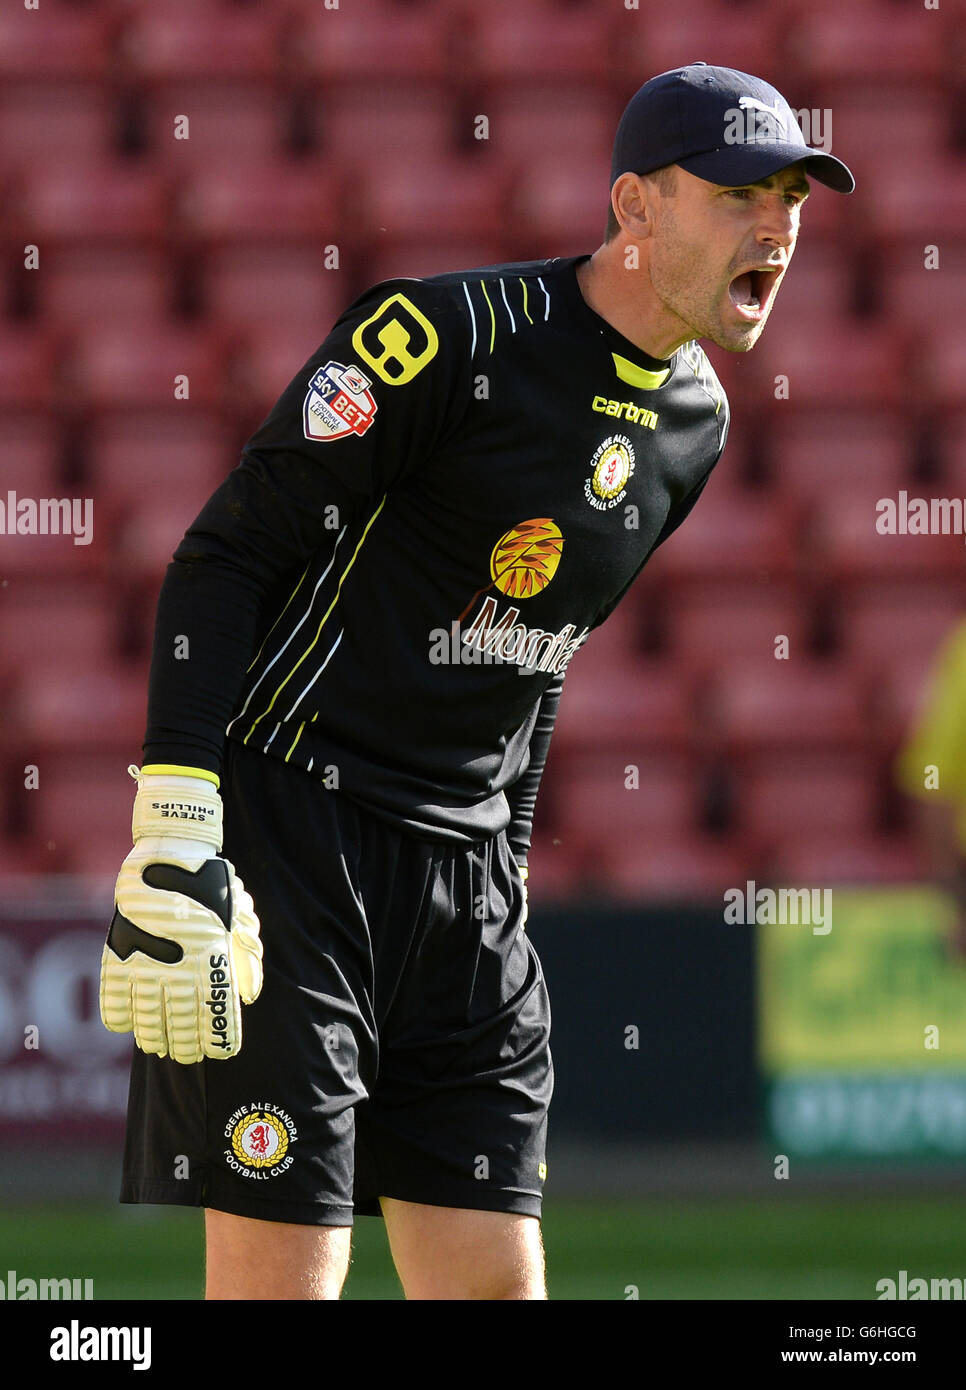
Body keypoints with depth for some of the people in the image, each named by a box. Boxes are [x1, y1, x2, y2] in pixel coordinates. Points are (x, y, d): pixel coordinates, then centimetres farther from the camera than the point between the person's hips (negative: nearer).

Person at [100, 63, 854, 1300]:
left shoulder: (694, 421, 10)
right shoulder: (448, 332, -14)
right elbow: (222, 560, -14)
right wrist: (172, 836, -23)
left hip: (465, 870, 7)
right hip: (286, 831, -7)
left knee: (497, 1287, 2)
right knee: (281, 1282, -12)